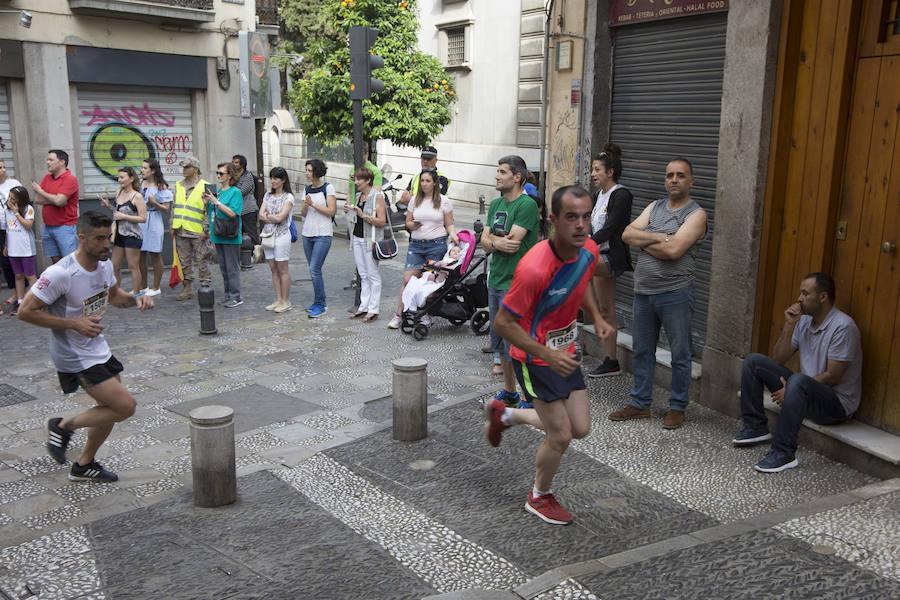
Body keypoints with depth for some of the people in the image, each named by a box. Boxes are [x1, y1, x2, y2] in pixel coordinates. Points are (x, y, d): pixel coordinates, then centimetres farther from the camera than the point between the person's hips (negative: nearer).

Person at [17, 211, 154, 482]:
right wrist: (74, 323, -24)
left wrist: (136, 298, -4)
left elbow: (113, 295, 18)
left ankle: (84, 465, 37)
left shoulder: (104, 264, -1)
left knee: (110, 409, 17)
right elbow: (26, 311, -20)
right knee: (125, 406, -12)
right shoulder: (61, 273, -25)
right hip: (74, 357, -9)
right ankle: (63, 426, 10)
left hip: (98, 349, 9)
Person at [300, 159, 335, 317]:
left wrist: (313, 204, -15)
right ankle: (322, 300, 22)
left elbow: (331, 211, -11)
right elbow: (303, 214, 13)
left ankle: (319, 305, -3)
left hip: (323, 235, -6)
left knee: (314, 269, -12)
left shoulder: (328, 188, -5)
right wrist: (305, 206, -8)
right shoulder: (307, 189, 13)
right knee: (314, 270, 10)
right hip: (307, 233, 6)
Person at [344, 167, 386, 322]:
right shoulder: (359, 196, 12)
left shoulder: (377, 196, -10)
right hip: (357, 238, 8)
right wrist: (349, 212, 3)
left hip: (371, 240, -7)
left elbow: (382, 221, -16)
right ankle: (364, 307, 17)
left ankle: (373, 310, 4)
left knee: (373, 275, -1)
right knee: (363, 275, 11)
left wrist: (363, 215, -22)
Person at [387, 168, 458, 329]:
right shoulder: (415, 200, 11)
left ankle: (427, 315, 13)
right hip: (416, 245, 2)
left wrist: (452, 235, -13)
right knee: (408, 279, -5)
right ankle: (399, 315, 2)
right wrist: (413, 225, -8)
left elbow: (449, 224, 7)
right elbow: (408, 222, 15)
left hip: (437, 245, -2)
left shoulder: (443, 201, 4)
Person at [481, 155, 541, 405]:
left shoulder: (527, 205, -14)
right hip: (495, 281, 9)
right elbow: (485, 241, 8)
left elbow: (512, 243, -21)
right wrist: (497, 242, -14)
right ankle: (508, 391, 31)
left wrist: (491, 237, -3)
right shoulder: (496, 204, 13)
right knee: (500, 340, 16)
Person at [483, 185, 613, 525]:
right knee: (561, 436, -2)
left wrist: (596, 317, 1)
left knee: (581, 429, 12)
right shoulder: (535, 268, -31)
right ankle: (540, 497, 28)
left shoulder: (589, 250, -7)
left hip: (566, 352, 8)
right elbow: (503, 323, -25)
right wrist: (548, 356, -28)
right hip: (535, 357, -7)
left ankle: (505, 414, 32)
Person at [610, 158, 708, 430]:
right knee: (642, 350, 13)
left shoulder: (696, 214, -6)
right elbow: (627, 234, -1)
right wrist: (659, 237, -13)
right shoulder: (654, 207, 12)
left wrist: (643, 240, -8)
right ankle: (640, 403, 25)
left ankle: (678, 407, 18)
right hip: (643, 292, 6)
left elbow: (674, 250, -21)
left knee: (680, 354, 5)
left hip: (675, 294, -6)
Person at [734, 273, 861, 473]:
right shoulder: (804, 321, 6)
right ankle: (756, 427, 3)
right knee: (753, 361, -1)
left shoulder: (843, 327, -17)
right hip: (806, 391, 8)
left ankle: (784, 452, -33)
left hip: (837, 403, -8)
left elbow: (832, 377, -21)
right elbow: (778, 359, 4)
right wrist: (789, 326, -8)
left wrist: (789, 391, -18)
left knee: (799, 381, -40)